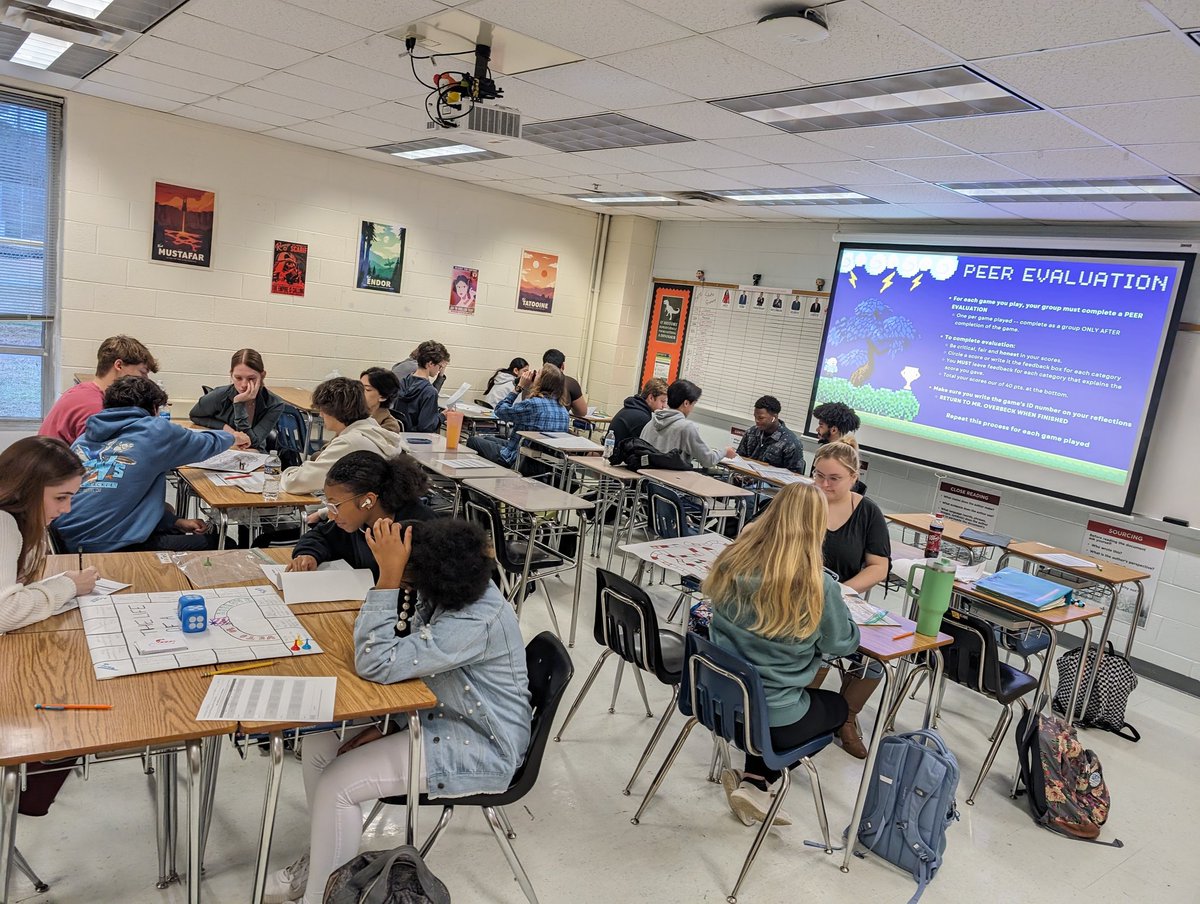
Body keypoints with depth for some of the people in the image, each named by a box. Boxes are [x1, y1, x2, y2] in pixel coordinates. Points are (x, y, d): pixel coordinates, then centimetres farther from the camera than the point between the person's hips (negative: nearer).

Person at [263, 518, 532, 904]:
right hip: (439, 714, 9)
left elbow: (376, 664, -35)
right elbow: (406, 660, 5)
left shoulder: (476, 623, -34)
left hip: (479, 748, -9)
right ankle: (320, 859, 27)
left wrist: (388, 577, -37)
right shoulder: (455, 590, -8)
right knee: (319, 745, 5)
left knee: (337, 786, -15)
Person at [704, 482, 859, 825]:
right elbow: (843, 643, -5)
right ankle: (757, 783, 14)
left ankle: (752, 783, 20)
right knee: (837, 707, 27)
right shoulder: (817, 586, -23)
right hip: (772, 719, -4)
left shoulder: (733, 561, -11)